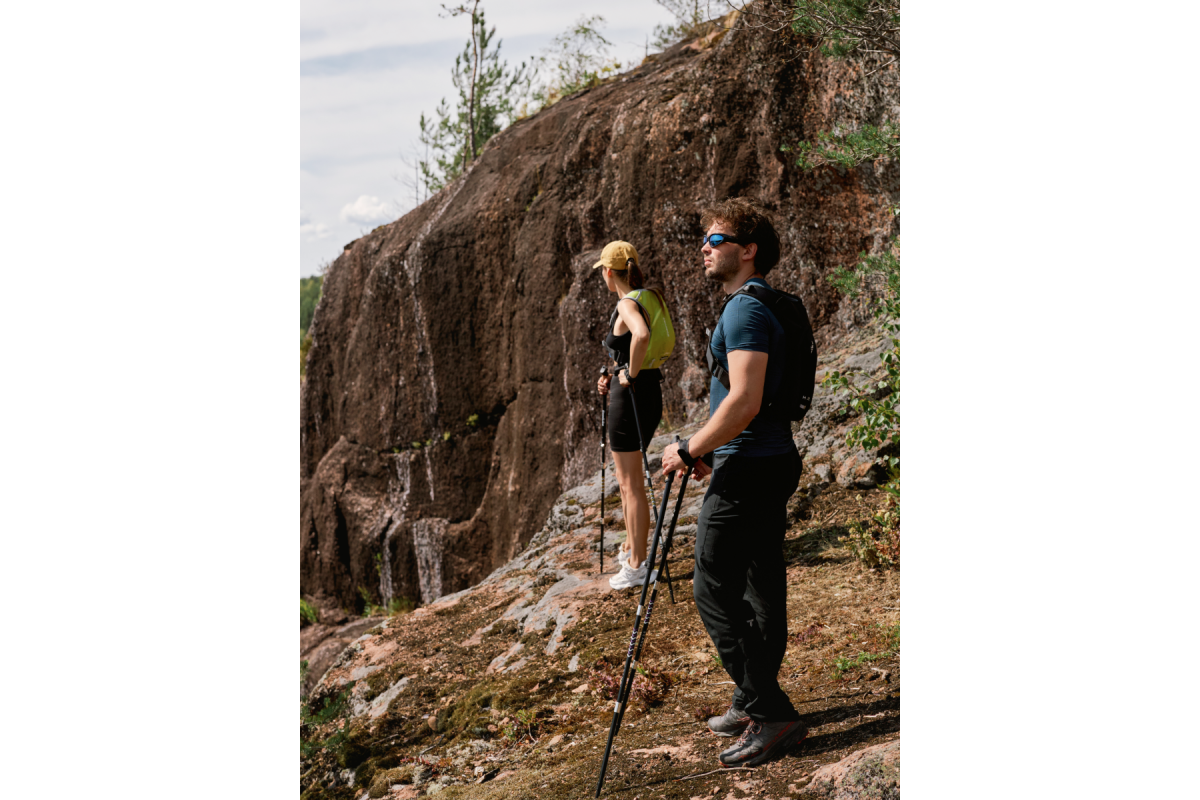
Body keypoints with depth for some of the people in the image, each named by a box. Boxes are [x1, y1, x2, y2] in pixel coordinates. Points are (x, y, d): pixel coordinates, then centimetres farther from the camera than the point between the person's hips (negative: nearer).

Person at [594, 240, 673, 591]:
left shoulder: (628, 304, -17)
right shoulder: (651, 298, 11)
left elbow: (641, 336, -40)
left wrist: (630, 373, -24)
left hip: (630, 395, -10)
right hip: (651, 391, 10)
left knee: (631, 484, -2)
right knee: (626, 479, 24)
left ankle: (637, 566, 4)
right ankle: (632, 546, 36)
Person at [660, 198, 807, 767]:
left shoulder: (746, 311, -17)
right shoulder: (761, 306, 16)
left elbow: (745, 401, -26)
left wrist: (688, 451, -17)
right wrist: (710, 450, 22)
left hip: (746, 472, -11)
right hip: (773, 463, 11)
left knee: (715, 591, -7)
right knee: (761, 587, 14)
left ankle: (770, 713, -4)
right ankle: (755, 703, 24)